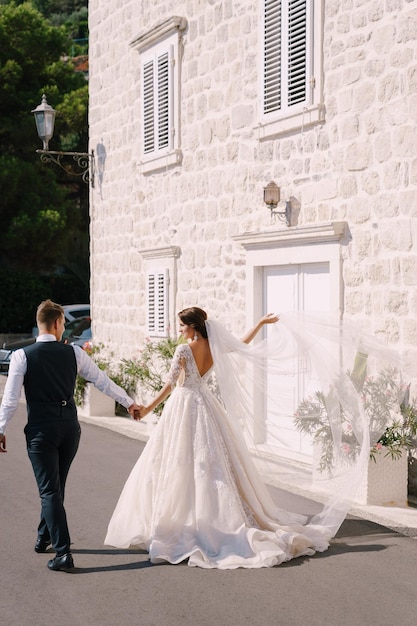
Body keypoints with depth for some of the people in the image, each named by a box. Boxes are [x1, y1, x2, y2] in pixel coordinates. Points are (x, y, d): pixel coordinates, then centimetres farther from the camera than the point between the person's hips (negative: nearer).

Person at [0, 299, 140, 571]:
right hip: (70, 426, 4)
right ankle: (44, 537, 38)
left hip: (41, 429, -3)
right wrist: (129, 402, 19)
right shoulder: (74, 353, -1)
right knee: (56, 486, 20)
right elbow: (102, 380, 7)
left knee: (49, 490, 0)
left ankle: (63, 552, -6)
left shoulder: (22, 356, -7)